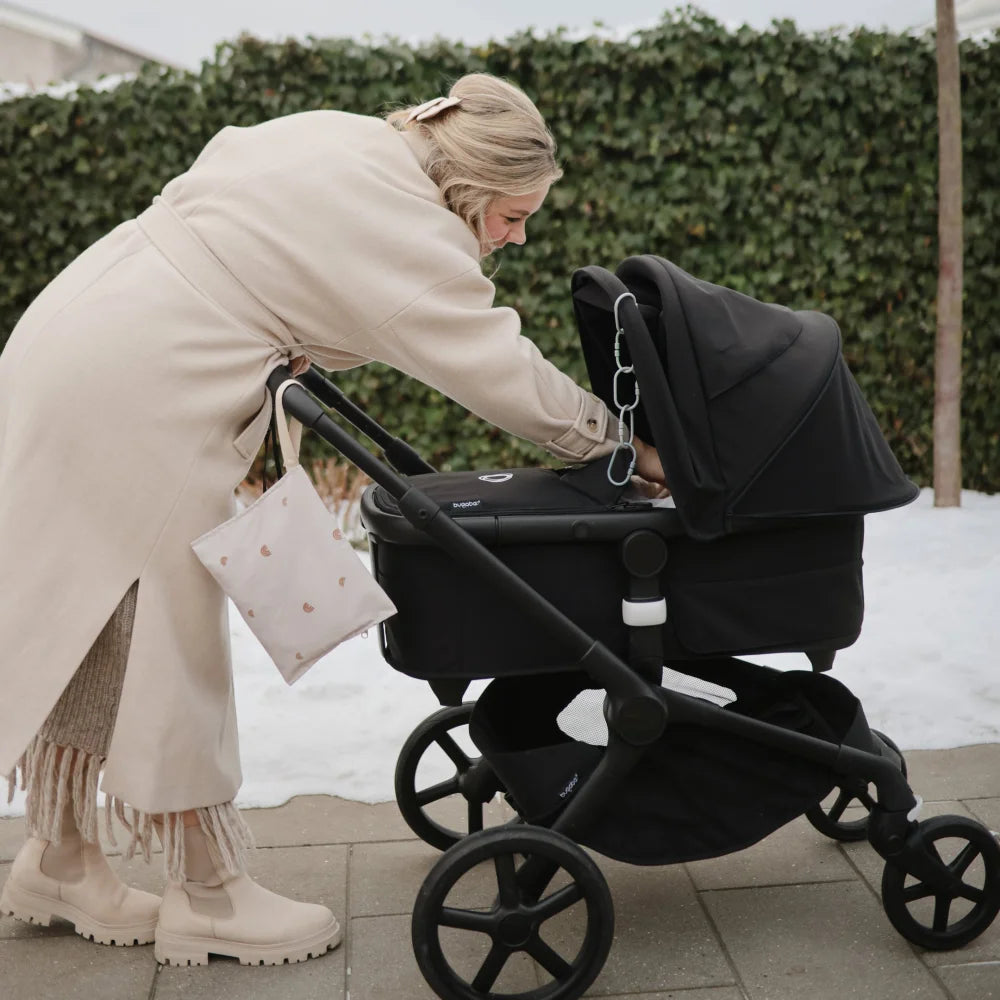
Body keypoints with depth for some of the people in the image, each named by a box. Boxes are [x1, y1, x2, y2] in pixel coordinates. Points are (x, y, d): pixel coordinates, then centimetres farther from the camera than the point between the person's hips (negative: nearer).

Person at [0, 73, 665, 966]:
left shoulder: (339, 135, 11)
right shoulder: (406, 227, -15)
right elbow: (506, 375, -12)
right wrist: (628, 445, 2)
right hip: (130, 400, -9)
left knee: (87, 630, 15)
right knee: (169, 643, 0)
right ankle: (209, 898, 13)